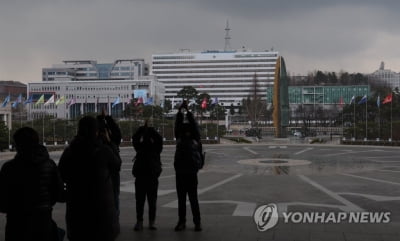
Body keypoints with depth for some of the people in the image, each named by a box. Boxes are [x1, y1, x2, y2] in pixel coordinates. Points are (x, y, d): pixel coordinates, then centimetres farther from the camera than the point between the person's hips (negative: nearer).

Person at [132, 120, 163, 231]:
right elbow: (135, 139, -9)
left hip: (153, 176, -1)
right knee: (139, 200, 3)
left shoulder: (155, 147, 3)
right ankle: (139, 221, 9)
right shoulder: (140, 147, 6)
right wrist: (142, 129, -19)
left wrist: (151, 130, -19)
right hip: (140, 176, 1)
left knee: (152, 200, 5)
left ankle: (152, 221, 12)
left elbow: (159, 139, -14)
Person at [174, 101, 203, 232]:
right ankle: (181, 222, 15)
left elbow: (194, 125, -6)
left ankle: (197, 222, 8)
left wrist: (188, 111, -7)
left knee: (193, 199, 0)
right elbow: (177, 125, 3)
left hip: (191, 173, -3)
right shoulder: (180, 138, 9)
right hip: (180, 172, 3)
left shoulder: (195, 139, 2)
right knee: (181, 199, 8)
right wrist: (179, 111, -5)